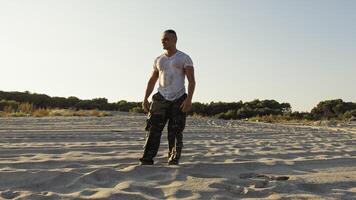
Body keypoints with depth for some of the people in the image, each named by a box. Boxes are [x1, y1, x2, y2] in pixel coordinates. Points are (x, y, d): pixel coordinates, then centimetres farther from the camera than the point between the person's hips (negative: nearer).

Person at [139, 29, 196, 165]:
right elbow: (152, 81, 18)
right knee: (153, 130, -7)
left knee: (176, 133, 0)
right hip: (161, 98, 3)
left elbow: (191, 80, -5)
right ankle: (146, 162, -7)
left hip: (179, 99, -3)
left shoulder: (184, 58, 3)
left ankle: (173, 162, 9)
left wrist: (189, 99, -19)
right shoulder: (158, 60, 16)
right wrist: (145, 98, 7)